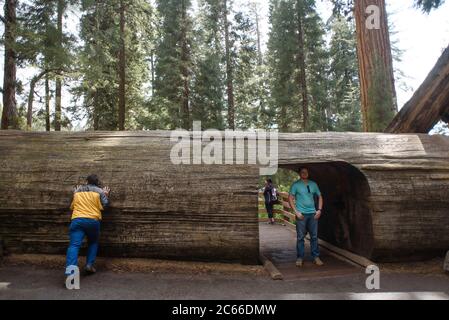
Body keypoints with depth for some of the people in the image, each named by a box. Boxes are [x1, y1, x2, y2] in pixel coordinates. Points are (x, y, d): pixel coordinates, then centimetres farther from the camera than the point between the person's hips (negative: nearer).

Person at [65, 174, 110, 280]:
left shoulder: (78, 191, 21)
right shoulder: (100, 191, 11)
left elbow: (72, 206, 28)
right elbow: (104, 206, 8)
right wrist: (106, 195, 23)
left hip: (77, 220, 1)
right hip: (93, 220, -1)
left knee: (74, 245, -9)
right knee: (93, 243, 22)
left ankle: (70, 270, -27)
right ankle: (90, 265, 9)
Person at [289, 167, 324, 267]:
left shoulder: (313, 184, 10)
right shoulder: (296, 185, 0)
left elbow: (320, 196, 16)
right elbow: (290, 198, -4)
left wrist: (319, 210, 4)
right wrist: (296, 211, -11)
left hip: (313, 214, 3)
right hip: (301, 214, -3)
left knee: (314, 236, 6)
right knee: (300, 237, 1)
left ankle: (316, 257, 16)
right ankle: (300, 258, 10)